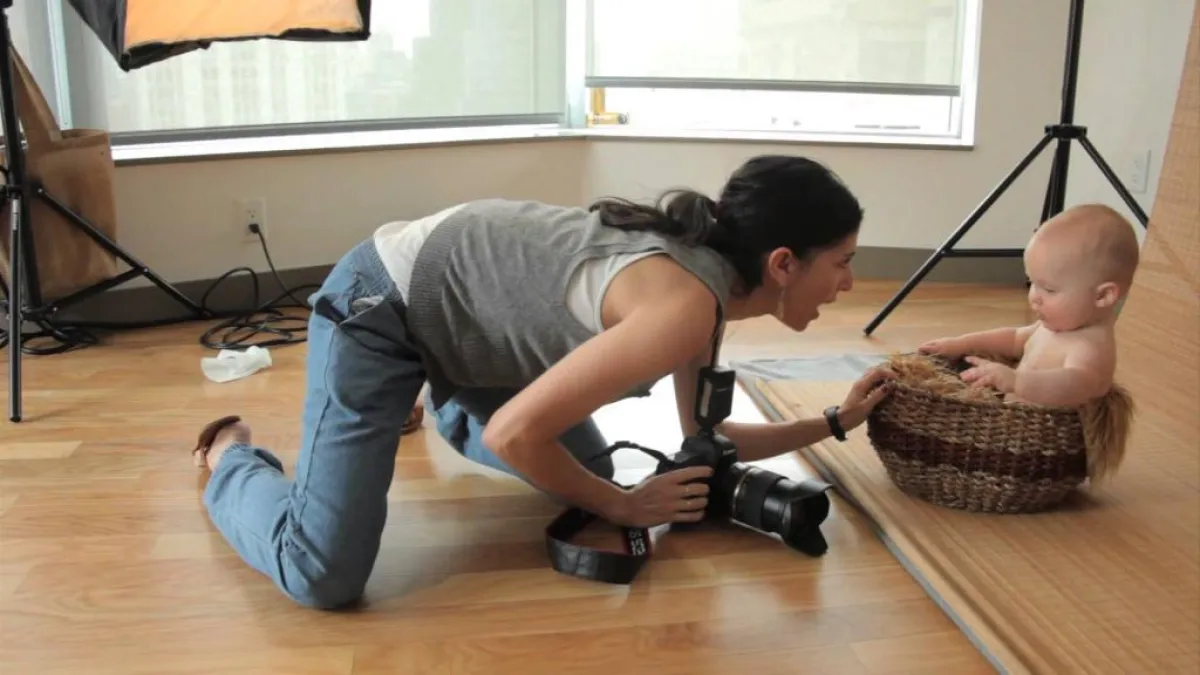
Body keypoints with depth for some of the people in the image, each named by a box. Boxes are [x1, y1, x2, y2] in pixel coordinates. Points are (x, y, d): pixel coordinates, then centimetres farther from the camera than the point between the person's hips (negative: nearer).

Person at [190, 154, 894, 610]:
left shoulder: (703, 280, -3)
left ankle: (446, 404, 40)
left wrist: (835, 422, 6)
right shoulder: (684, 307, -31)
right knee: (322, 579, -14)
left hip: (459, 309, 9)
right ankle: (230, 455, 16)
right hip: (382, 306, -8)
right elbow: (515, 434, -29)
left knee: (583, 473, 17)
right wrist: (626, 506, -14)